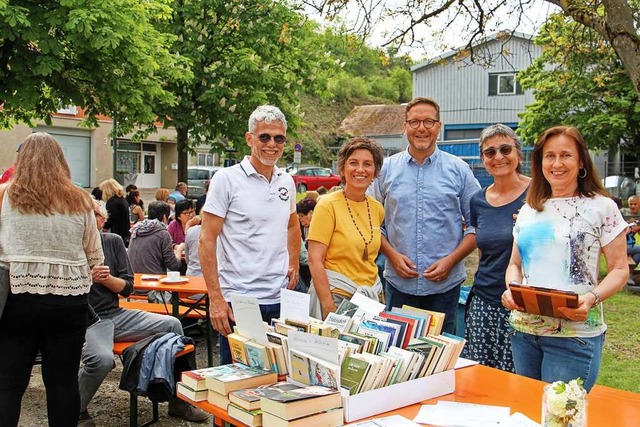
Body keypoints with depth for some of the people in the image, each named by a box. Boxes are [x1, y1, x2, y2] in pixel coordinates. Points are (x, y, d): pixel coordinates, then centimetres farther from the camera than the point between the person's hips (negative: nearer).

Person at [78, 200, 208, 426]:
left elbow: (127, 287, 7)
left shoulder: (113, 241, 8)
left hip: (117, 314, 5)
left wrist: (106, 278, -11)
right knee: (102, 359, -35)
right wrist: (87, 278, -23)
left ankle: (178, 402, 4)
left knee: (172, 325, -9)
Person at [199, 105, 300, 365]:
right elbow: (207, 240, -9)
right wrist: (215, 298, -15)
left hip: (280, 299, 5)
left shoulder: (287, 181, 10)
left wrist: (293, 265, 13)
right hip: (238, 300, -5)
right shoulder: (227, 179, -7)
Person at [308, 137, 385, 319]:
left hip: (373, 294, 5)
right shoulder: (328, 205, -10)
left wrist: (377, 291, 10)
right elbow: (314, 260, -14)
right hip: (337, 295, -5)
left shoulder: (377, 208, 6)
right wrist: (329, 306, -20)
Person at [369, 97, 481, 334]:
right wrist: (392, 255, -7)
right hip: (399, 282, 1)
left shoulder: (459, 170, 2)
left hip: (445, 285, -1)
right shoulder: (387, 169, 5)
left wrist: (451, 260, -9)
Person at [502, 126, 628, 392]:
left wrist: (591, 298, -21)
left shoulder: (602, 208, -2)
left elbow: (620, 270, -3)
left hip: (575, 335, -5)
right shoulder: (528, 211, 12)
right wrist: (511, 290, -4)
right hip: (524, 330, 5)